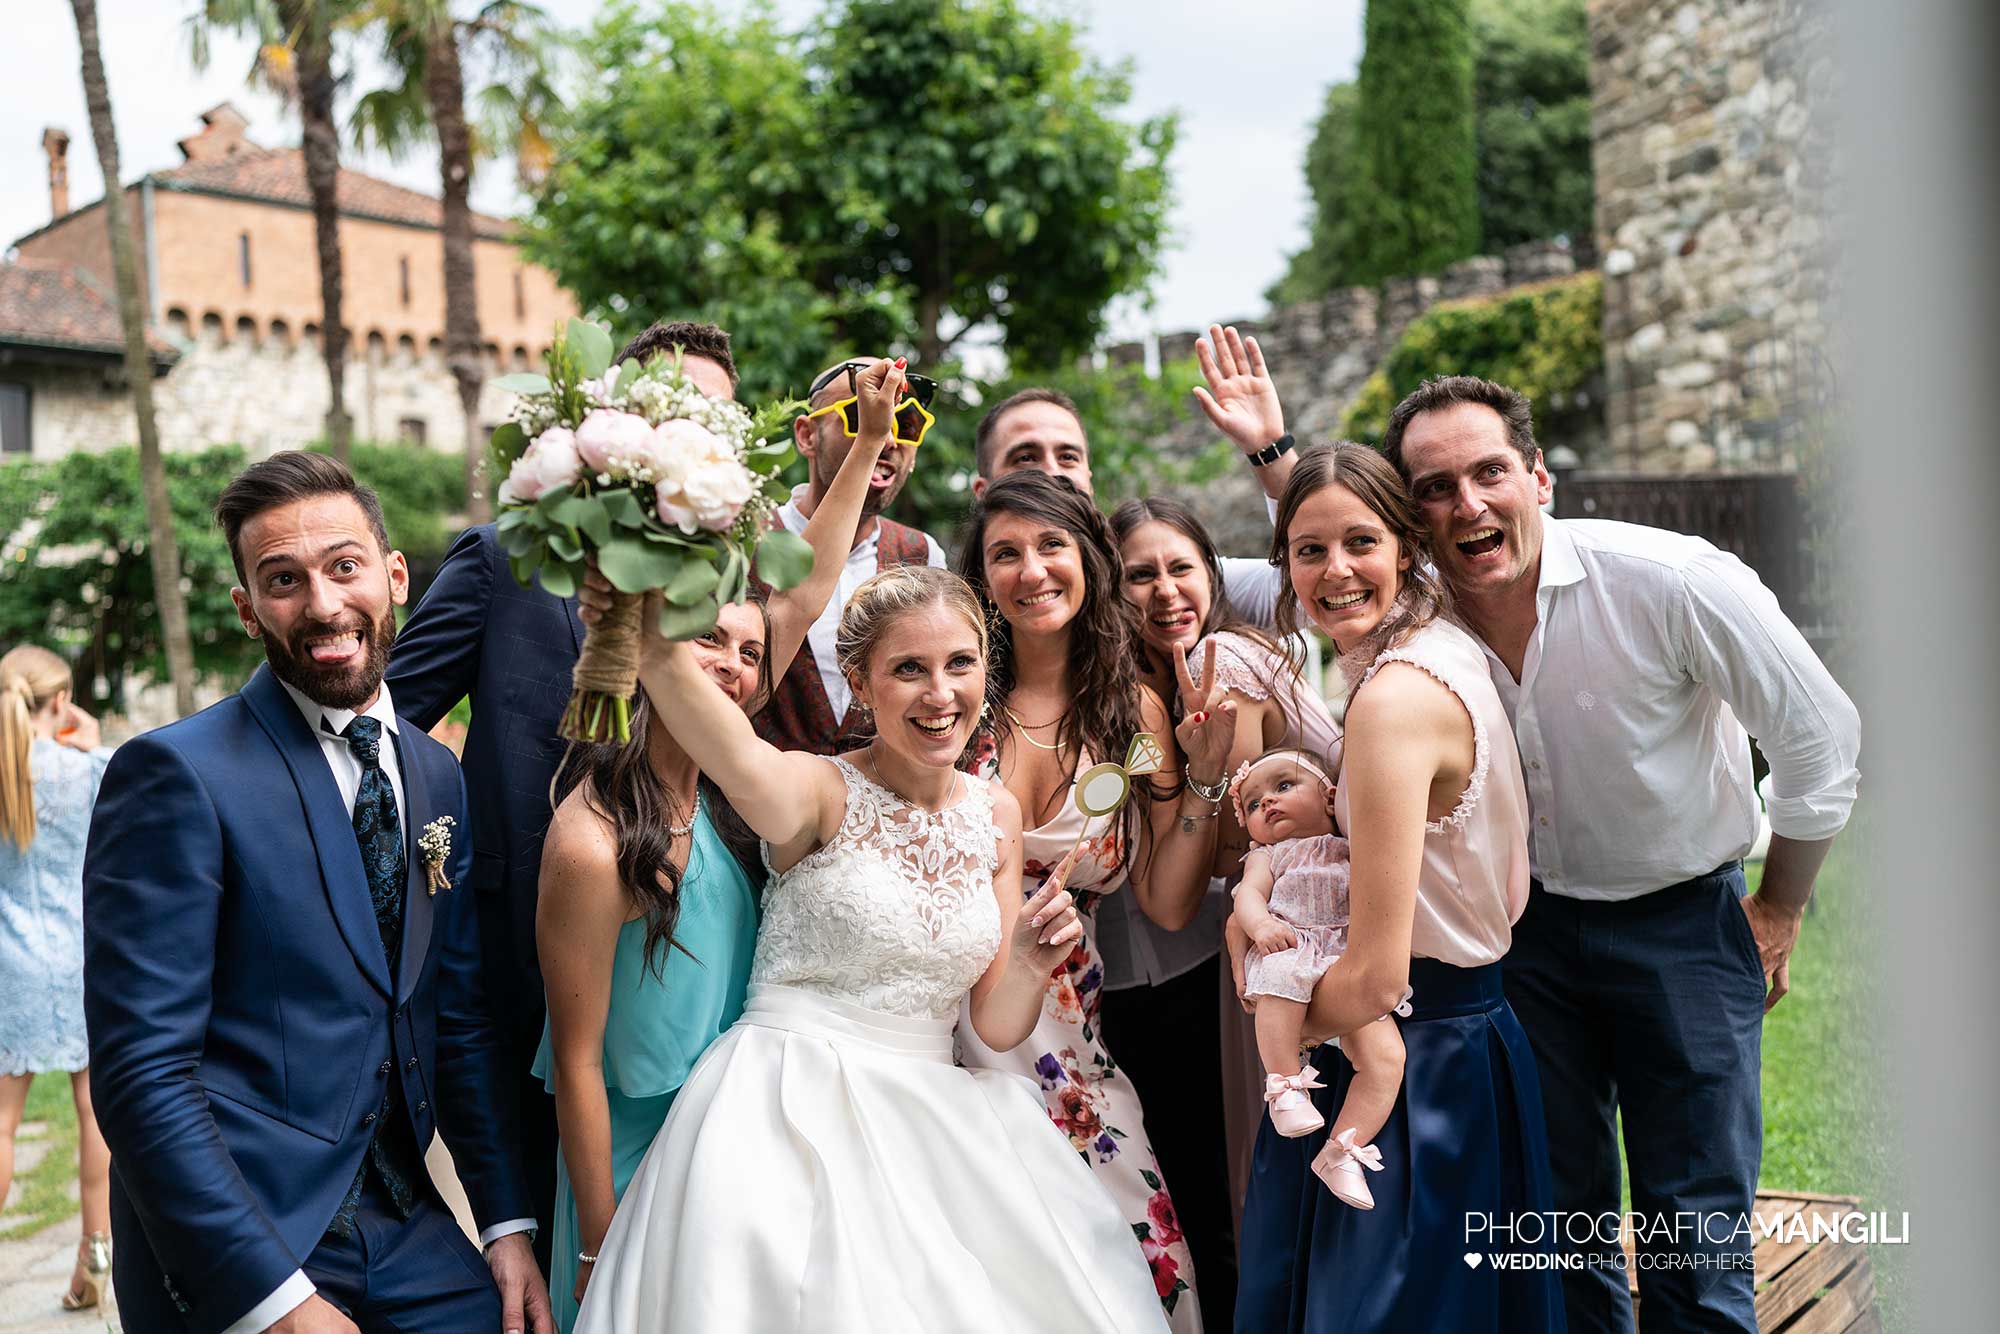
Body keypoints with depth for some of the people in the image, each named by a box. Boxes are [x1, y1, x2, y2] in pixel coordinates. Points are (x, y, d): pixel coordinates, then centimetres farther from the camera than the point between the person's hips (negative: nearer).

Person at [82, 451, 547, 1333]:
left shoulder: (436, 774, 7)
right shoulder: (174, 774, -13)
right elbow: (142, 1072, -17)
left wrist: (508, 1223, 3)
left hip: (403, 1227, 6)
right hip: (232, 1259, -5)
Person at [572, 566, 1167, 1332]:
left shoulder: (995, 815, 8)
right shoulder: (821, 794, -8)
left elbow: (997, 1027, 10)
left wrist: (1028, 967, -11)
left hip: (925, 1119, 5)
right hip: (789, 1118, -5)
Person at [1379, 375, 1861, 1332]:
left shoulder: (1671, 581, -22)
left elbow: (1820, 740, -10)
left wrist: (1778, 911, -2)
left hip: (1683, 922, -3)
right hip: (1527, 926, 4)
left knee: (1695, 1243, 0)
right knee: (1558, 1220, 14)